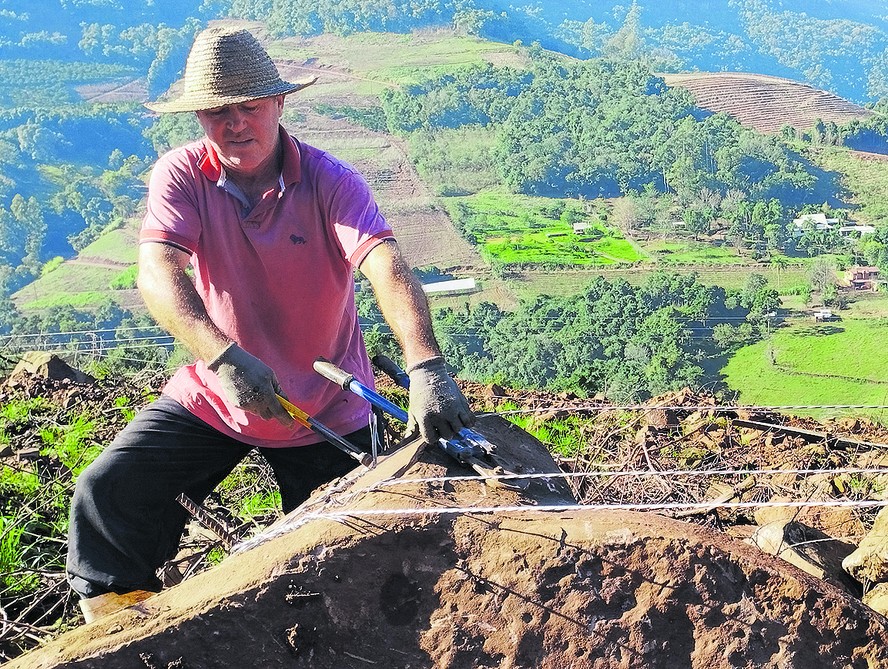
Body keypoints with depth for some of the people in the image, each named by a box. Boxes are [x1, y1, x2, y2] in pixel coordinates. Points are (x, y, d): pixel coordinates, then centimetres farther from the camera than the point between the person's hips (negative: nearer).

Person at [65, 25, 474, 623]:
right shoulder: (181, 175, -12)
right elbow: (157, 272, -29)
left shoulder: (330, 182, -18)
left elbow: (389, 270, -34)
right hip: (214, 393, 2)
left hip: (327, 409, -1)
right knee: (106, 493, -10)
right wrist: (222, 354, -48)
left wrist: (427, 368, -52)